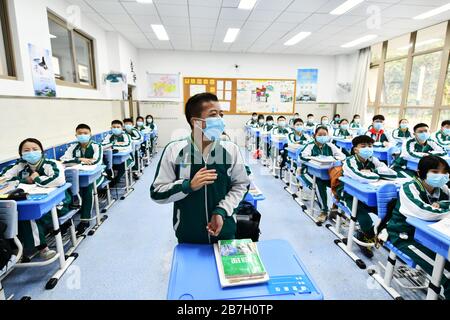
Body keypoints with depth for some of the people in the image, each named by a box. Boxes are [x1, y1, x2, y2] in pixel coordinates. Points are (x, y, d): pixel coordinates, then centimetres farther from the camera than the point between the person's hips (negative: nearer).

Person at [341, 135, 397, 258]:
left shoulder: (373, 160, -1)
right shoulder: (350, 161, -19)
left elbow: (393, 174, -14)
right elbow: (363, 178, -37)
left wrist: (372, 171, -21)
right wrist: (379, 174, -18)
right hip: (352, 196, -6)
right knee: (364, 219, -26)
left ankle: (364, 235, 12)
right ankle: (370, 237, 10)